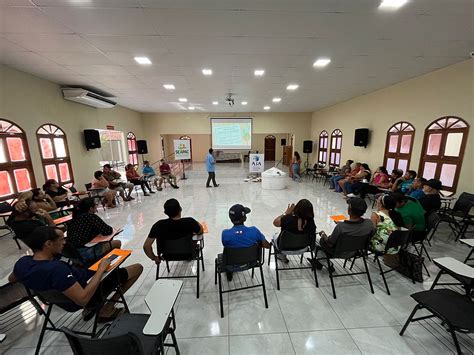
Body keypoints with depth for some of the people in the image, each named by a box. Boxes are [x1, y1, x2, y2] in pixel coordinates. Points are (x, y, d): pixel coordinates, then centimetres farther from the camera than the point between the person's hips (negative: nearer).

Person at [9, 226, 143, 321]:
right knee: (137, 268, -6)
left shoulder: (22, 263, -12)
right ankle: (108, 309, 8)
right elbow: (82, 299, -36)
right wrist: (101, 269, -27)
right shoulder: (56, 269, -39)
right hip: (86, 295, -8)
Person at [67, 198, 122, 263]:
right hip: (84, 253, -9)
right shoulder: (92, 217, -18)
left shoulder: (77, 216, 6)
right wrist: (110, 229, 5)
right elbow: (108, 231, -16)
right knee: (117, 243, -1)